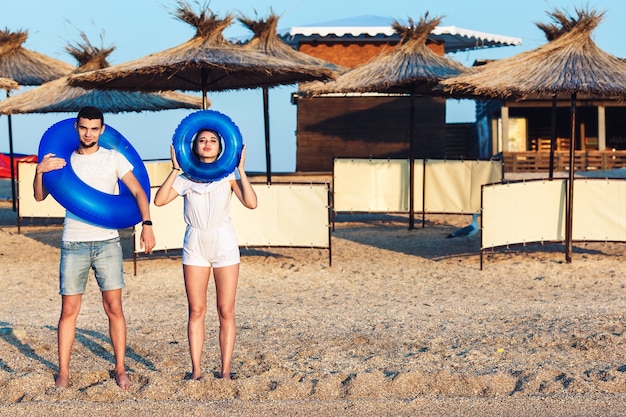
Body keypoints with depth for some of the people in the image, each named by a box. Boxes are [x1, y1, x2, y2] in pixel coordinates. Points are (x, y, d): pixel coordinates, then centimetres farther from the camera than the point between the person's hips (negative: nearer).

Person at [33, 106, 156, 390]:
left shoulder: (113, 158, 4)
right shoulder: (63, 160, 8)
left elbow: (138, 191, 0)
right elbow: (40, 196, 3)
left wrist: (146, 224, -15)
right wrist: (40, 170, -16)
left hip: (107, 242, -1)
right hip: (73, 244, 1)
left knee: (114, 307, -2)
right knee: (69, 310, 1)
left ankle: (120, 369, 6)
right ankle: (63, 372, 7)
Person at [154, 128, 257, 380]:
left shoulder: (228, 175, 2)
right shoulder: (185, 178, 5)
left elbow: (251, 203, -12)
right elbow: (159, 200, -8)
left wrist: (241, 170, -11)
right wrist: (175, 169, -7)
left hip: (224, 244, -1)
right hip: (195, 245, 1)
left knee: (226, 311, -1)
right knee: (196, 310, 2)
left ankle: (225, 370, 5)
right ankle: (196, 370, 7)